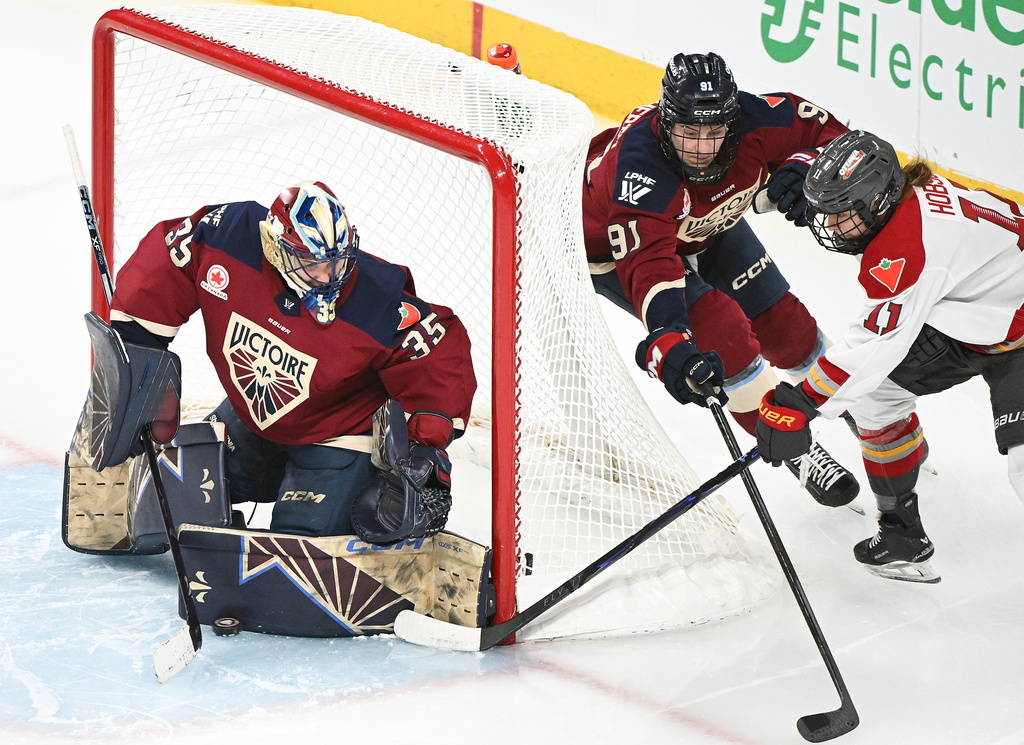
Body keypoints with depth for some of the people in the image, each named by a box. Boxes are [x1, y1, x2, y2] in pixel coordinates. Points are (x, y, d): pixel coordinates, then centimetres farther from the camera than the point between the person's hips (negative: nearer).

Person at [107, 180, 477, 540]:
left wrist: (429, 442, -27)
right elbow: (163, 257, -10)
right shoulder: (231, 235, -25)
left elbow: (442, 353, -24)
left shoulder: (380, 306, -33)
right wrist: (131, 342, -7)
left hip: (336, 437, -5)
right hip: (248, 414, 5)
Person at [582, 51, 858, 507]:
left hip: (708, 227, 5)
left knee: (782, 324, 7)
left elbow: (829, 132, -13)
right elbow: (648, 265, -51)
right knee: (723, 331, -21)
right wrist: (667, 342, -65)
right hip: (616, 248, -5)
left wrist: (801, 169, -34)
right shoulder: (639, 166, -43)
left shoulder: (754, 119, -30)